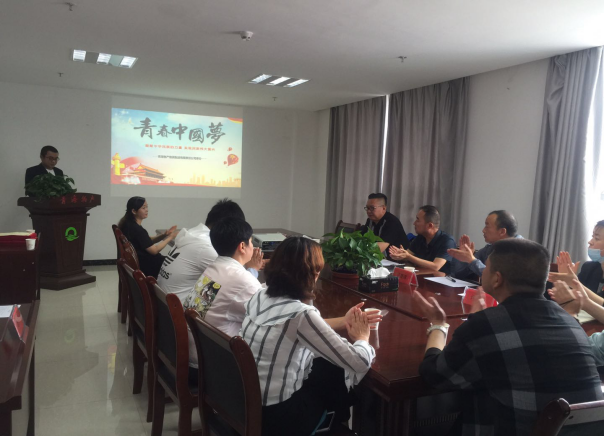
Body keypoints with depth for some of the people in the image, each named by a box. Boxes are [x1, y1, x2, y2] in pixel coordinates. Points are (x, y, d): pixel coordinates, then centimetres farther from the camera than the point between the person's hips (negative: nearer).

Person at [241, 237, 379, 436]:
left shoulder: (261, 296, -3)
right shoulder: (301, 314, -27)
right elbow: (360, 362, -21)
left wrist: (343, 322, 15)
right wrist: (362, 337, 1)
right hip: (276, 415, -7)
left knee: (330, 365, 19)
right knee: (341, 372, 14)